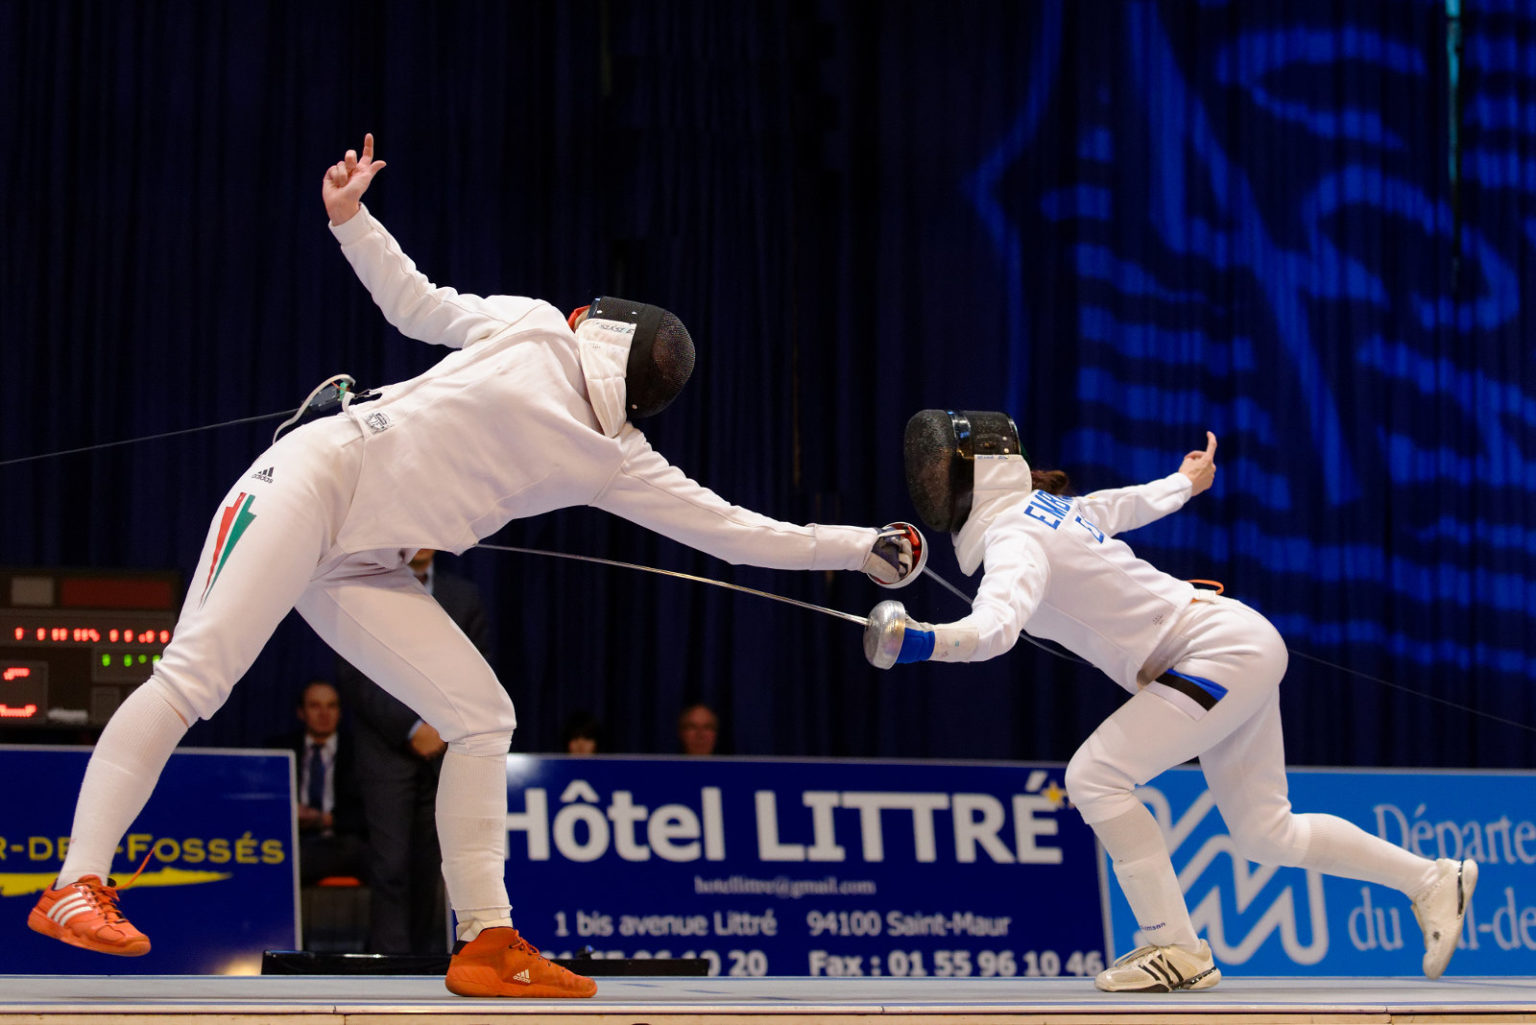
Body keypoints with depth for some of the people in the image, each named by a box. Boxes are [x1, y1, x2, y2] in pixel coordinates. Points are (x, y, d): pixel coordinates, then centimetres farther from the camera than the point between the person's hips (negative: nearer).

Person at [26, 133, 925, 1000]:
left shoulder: (618, 464, 11)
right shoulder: (531, 330, 6)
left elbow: (737, 533, 9)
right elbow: (418, 305, 16)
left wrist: (861, 549, 5)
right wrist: (350, 215, 7)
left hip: (363, 568, 5)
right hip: (312, 480, -5)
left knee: (482, 719, -5)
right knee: (194, 678, -19)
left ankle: (487, 945, -3)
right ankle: (78, 884, -20)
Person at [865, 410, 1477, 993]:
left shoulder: (1013, 537, -19)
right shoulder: (1046, 504, 8)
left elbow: (994, 628, -40)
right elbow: (1123, 504, 28)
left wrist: (923, 643, -58)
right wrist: (1185, 482, 49)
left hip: (1220, 651, -10)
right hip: (1236, 644, 10)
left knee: (1095, 776, -16)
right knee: (1266, 836, 14)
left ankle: (1177, 951, -11)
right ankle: (1433, 882, 25)